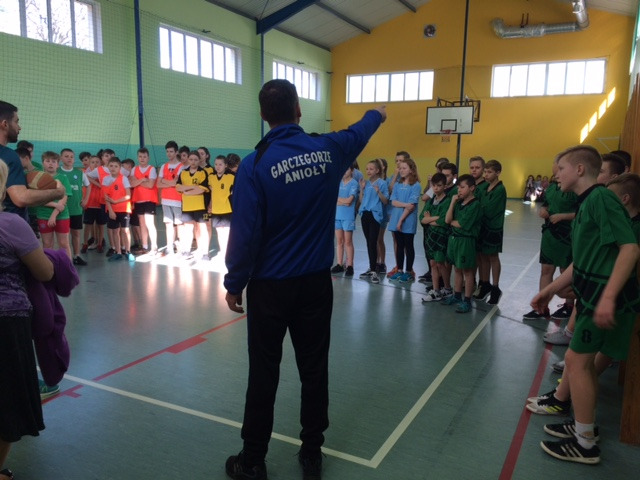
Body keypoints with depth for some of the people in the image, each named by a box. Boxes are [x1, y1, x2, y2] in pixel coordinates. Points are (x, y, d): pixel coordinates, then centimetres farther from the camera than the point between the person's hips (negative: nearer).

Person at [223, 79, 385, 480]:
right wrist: (378, 114, 42)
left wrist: (234, 284, -2)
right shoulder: (328, 149, -2)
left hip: (271, 286, -3)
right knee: (314, 370, 14)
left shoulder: (255, 165, -14)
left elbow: (245, 233, -15)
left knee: (264, 375, 8)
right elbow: (360, 131, 20)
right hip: (316, 282, 3)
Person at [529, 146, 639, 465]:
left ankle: (585, 445, 9)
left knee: (577, 360, -4)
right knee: (584, 361, 16)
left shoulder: (600, 198, -16)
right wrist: (550, 290, 21)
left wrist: (608, 297, -31)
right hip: (593, 293, 10)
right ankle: (584, 427, 32)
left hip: (605, 295, -10)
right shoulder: (587, 203, 14)